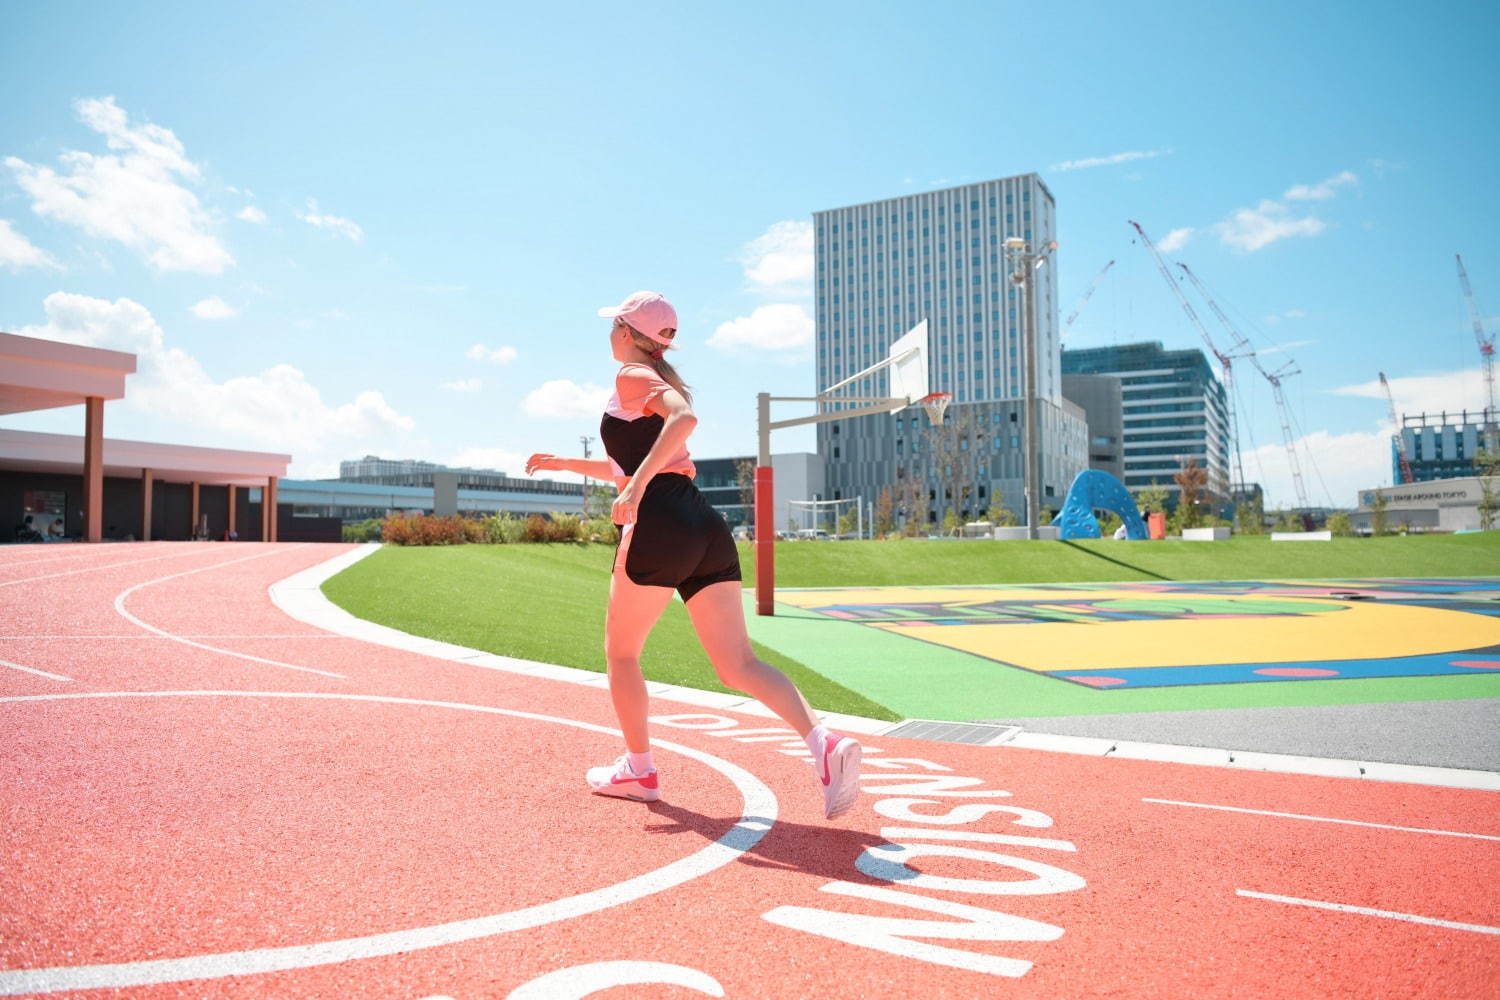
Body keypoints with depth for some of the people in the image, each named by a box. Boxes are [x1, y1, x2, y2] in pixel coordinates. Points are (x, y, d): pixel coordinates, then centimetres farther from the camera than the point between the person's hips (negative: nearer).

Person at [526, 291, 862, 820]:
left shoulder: (632, 375, 0)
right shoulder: (658, 380, 26)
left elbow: (684, 417, -22)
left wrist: (636, 486, -24)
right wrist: (567, 463, 39)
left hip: (659, 527, -8)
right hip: (707, 528, 8)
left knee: (621, 654, 14)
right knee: (738, 664, 1)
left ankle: (639, 770, 23)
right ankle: (824, 741, -17)